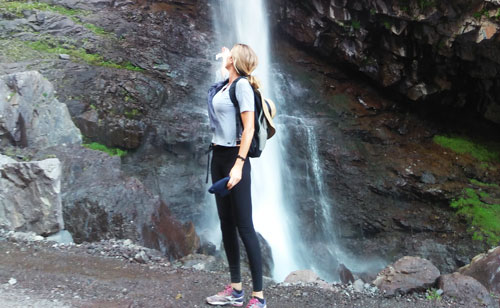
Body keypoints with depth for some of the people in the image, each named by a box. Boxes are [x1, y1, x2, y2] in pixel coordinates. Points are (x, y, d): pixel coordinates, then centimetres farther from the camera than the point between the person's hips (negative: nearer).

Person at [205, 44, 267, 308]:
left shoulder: (242, 85, -11)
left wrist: (238, 165, -26)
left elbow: (249, 128, -20)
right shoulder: (224, 85, 12)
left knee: (244, 227, -7)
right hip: (218, 156, 9)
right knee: (226, 224, 10)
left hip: (234, 157, -9)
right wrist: (223, 60, 33)